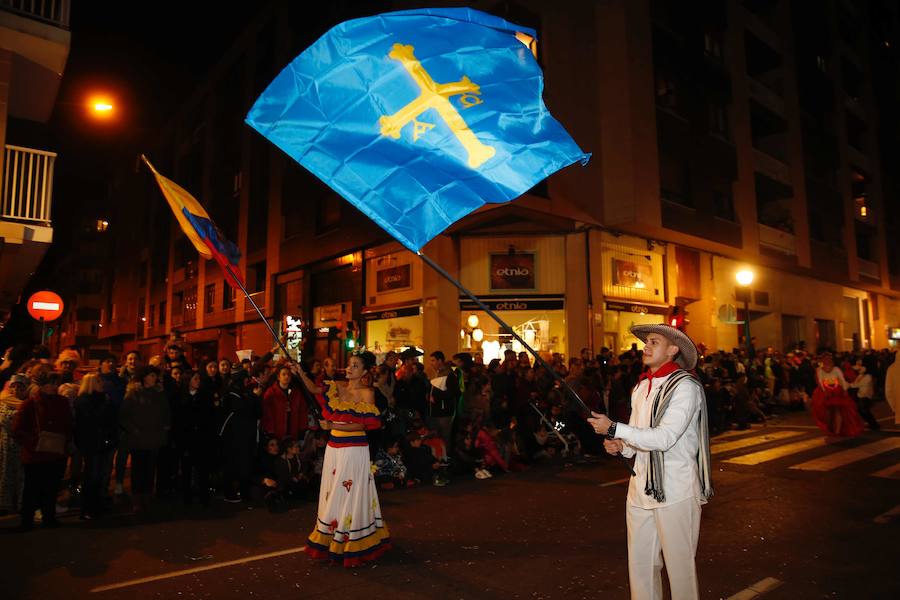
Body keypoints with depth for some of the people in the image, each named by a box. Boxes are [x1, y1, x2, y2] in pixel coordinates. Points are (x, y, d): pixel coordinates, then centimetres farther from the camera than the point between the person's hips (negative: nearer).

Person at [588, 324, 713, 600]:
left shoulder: (685, 386, -10)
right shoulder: (641, 386, 13)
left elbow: (664, 438, -19)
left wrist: (614, 428, -19)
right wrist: (621, 446, 0)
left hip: (675, 492, -6)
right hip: (641, 488, 7)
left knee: (679, 564, 5)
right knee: (639, 563, 12)